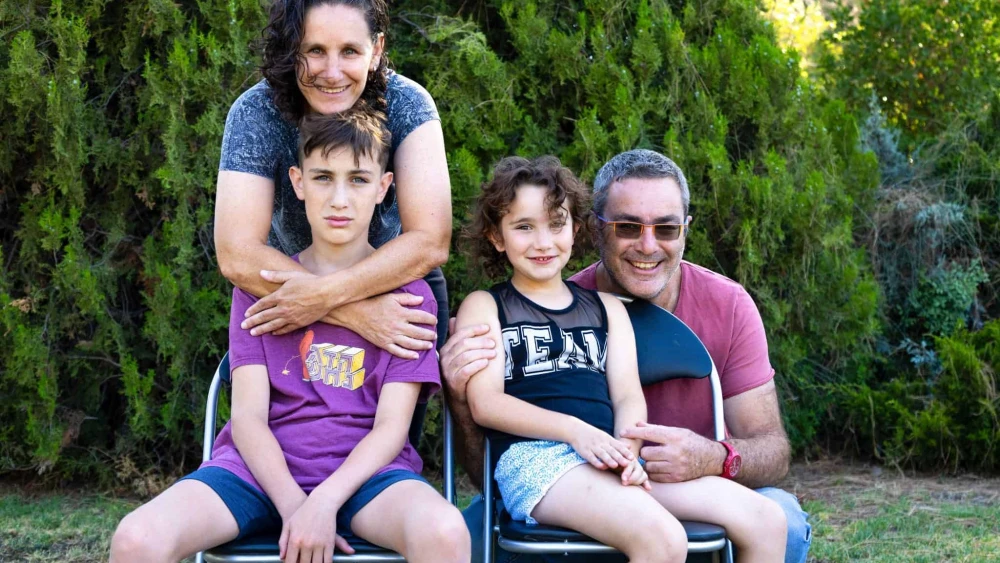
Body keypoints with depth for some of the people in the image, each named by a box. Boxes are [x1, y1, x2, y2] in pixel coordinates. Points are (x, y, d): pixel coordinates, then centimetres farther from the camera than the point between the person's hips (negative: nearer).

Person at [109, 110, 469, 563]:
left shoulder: (407, 293, 7)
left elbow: (391, 425, -3)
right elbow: (248, 416, 0)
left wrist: (323, 503, -20)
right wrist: (293, 507, -18)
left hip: (364, 469, -1)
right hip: (264, 467, 1)